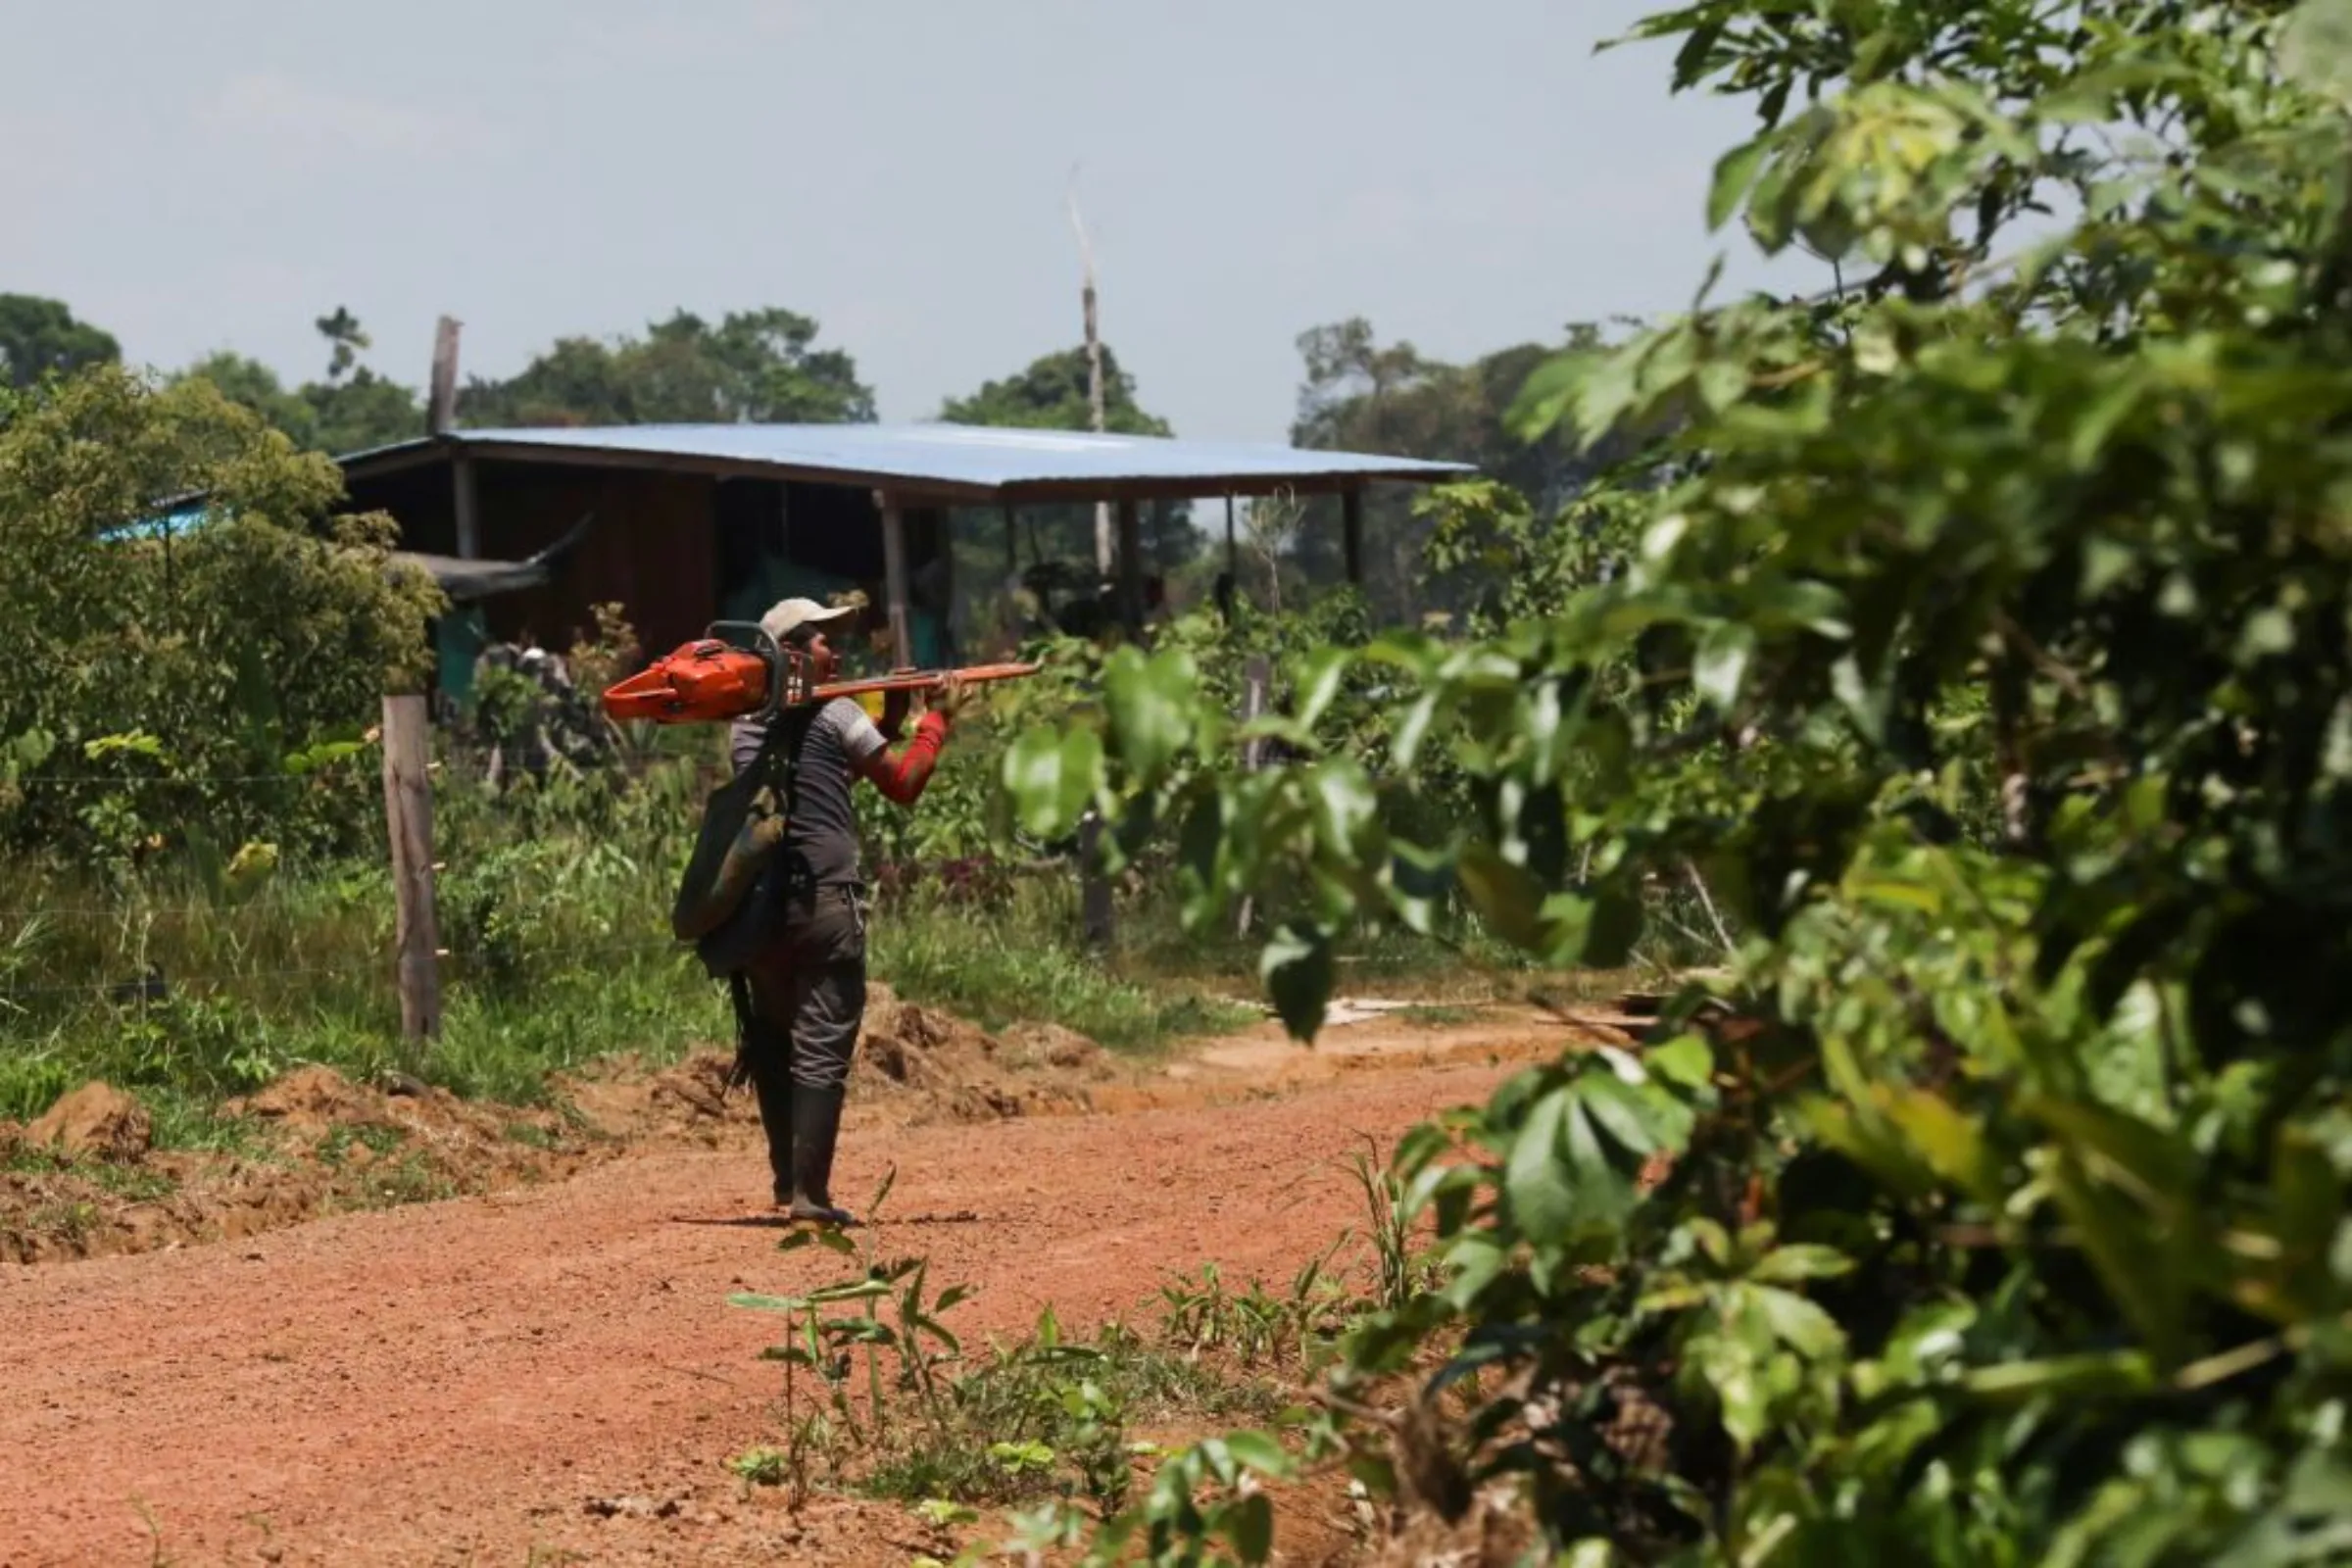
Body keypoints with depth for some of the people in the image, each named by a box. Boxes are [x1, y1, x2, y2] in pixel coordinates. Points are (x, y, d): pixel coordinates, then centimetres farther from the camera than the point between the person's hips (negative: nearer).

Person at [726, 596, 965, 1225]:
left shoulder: (745, 725, 16)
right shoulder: (835, 714, -3)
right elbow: (904, 785, 3)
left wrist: (891, 720, 24)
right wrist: (938, 717, 15)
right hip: (824, 902, -6)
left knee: (772, 1042, 16)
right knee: (822, 1048, -6)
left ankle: (787, 1181, 19)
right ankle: (810, 1192, -11)